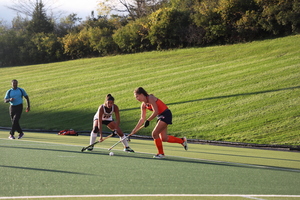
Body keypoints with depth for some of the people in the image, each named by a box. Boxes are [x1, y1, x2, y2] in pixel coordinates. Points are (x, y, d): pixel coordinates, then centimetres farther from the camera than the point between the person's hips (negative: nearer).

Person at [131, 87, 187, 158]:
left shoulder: (150, 98, -18)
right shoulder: (143, 105, 8)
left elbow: (155, 112, -24)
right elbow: (142, 119, 10)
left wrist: (148, 120, -21)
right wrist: (135, 129, 5)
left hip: (166, 115, -9)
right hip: (160, 116, 9)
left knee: (154, 134, -13)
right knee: (164, 138, 6)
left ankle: (161, 153, 0)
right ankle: (182, 140, 25)